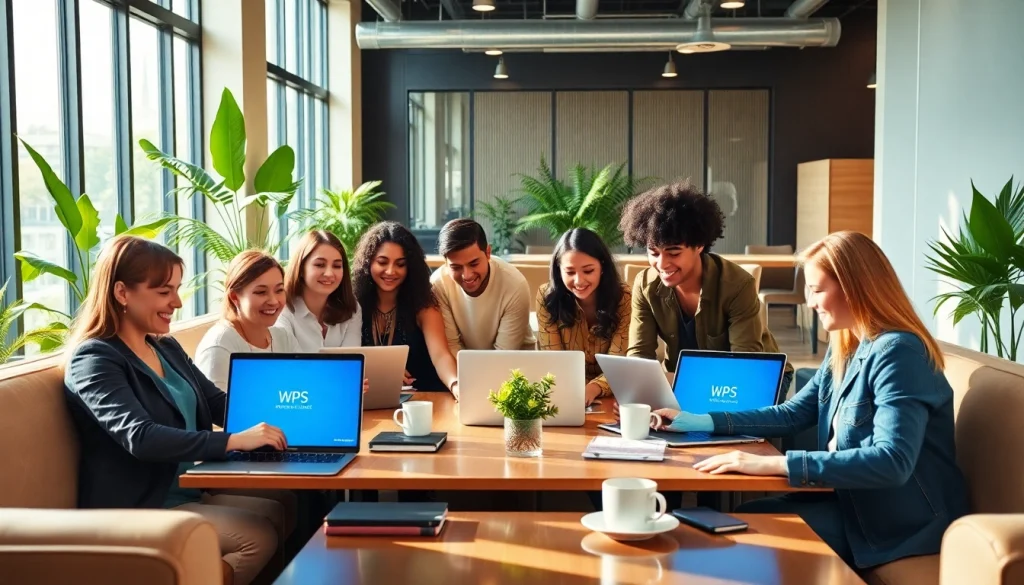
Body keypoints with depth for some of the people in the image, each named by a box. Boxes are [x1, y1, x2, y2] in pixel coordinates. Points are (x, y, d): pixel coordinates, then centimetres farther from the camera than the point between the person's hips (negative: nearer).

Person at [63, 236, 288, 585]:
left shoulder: (167, 348, 12)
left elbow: (220, 405, 11)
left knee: (284, 512, -6)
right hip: (134, 509, -8)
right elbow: (139, 437, -29)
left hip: (189, 491, 8)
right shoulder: (94, 360, -15)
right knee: (259, 535, -20)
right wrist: (235, 441, -36)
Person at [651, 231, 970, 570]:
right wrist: (700, 422, 6)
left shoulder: (896, 353, -22)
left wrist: (775, 464, -37)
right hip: (857, 502, 8)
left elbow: (892, 461, -33)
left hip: (900, 522, -8)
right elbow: (793, 414, 13)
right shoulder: (845, 349, 6)